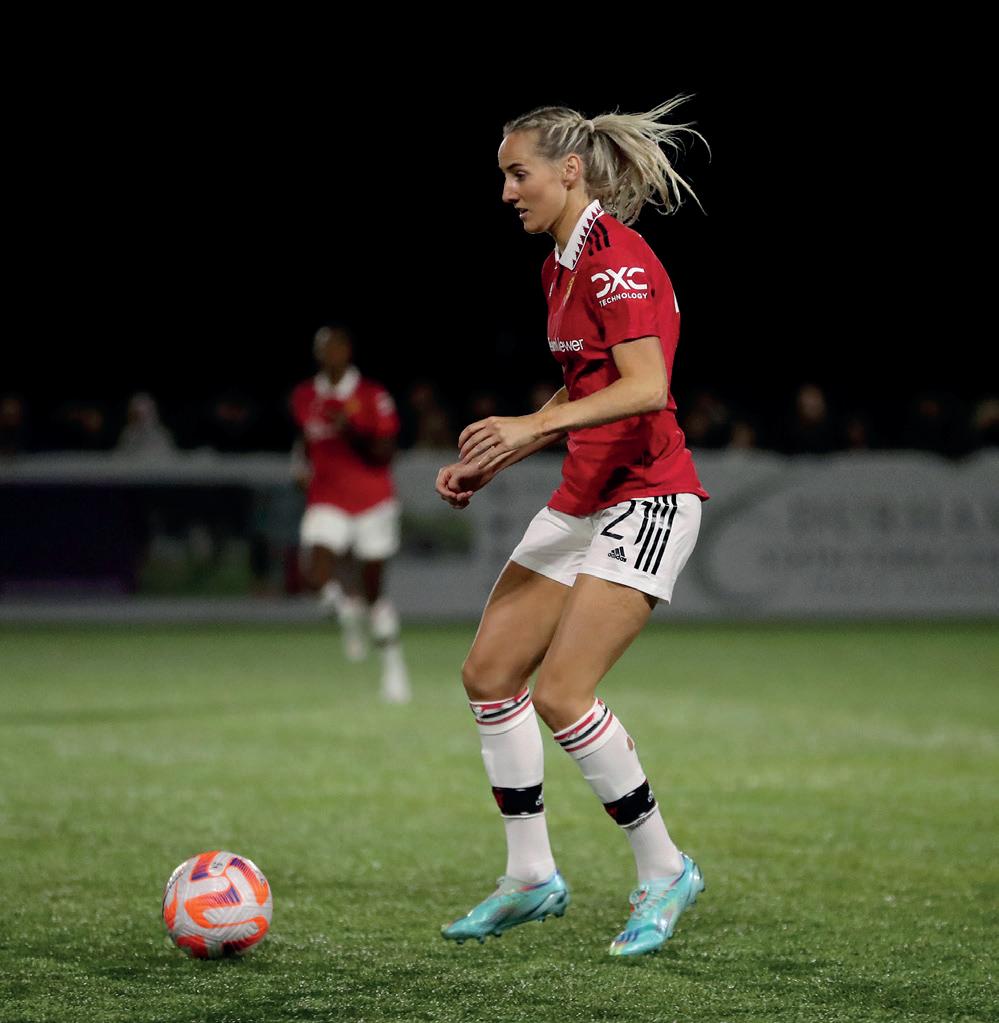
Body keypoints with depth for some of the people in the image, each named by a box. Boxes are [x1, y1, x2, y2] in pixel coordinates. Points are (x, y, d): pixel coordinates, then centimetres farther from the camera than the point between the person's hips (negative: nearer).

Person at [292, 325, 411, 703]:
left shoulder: (374, 397, -8)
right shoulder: (303, 398, 4)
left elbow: (384, 454, -13)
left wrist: (352, 431, -26)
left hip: (373, 503, -2)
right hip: (327, 504, 2)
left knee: (373, 590, 3)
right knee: (317, 577, -21)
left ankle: (393, 661, 20)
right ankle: (349, 608, 11)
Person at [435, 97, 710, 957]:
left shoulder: (617, 257, -15)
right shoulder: (563, 265, 14)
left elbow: (646, 387, -27)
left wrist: (533, 424, -36)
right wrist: (491, 463, 13)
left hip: (647, 498, -10)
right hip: (584, 498, 10)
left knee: (560, 693, -16)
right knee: (489, 671, 5)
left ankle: (665, 871, 1)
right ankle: (531, 879, 15)